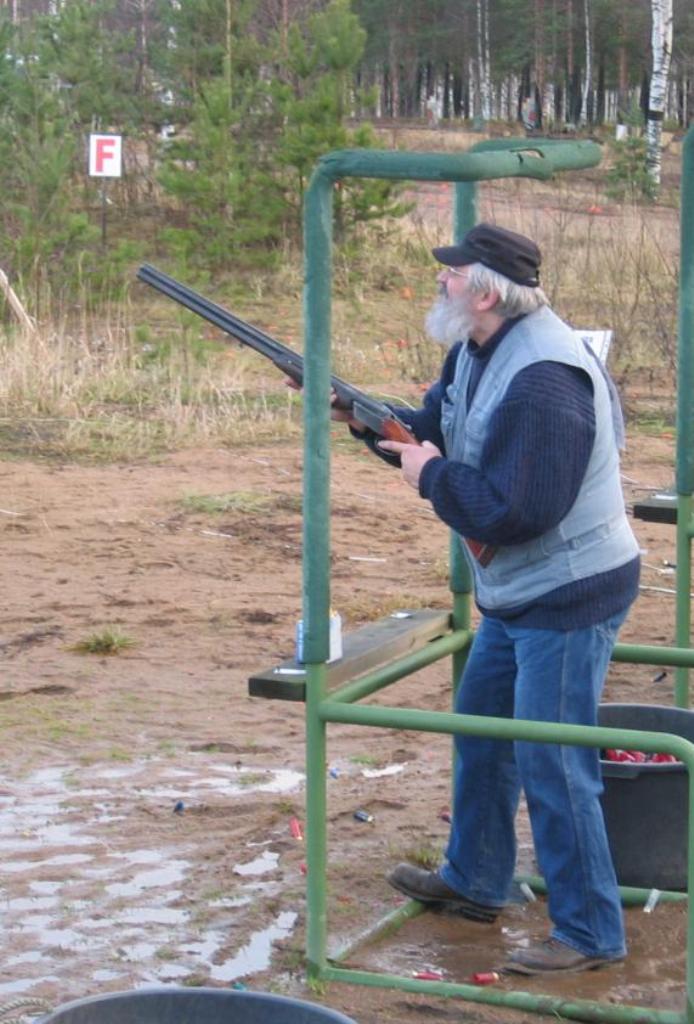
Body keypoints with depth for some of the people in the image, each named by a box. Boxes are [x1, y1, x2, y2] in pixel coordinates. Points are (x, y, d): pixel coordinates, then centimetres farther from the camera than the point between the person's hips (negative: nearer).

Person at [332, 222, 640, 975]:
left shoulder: (541, 380, -27)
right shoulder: (478, 353, 5)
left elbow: (511, 509, -30)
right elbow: (434, 431, 15)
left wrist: (431, 476, -16)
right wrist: (360, 415, -1)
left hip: (568, 597, -11)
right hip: (517, 594, 11)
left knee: (553, 767, -5)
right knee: (481, 731, 22)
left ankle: (590, 933, 9)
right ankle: (473, 883, 40)